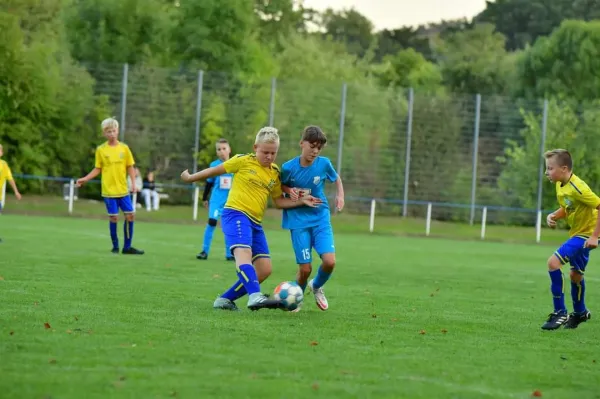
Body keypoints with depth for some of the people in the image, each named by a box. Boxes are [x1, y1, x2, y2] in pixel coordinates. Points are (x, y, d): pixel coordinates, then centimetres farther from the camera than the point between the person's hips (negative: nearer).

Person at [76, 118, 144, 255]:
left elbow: (130, 167, 7)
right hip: (109, 190, -2)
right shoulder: (101, 150, 0)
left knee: (130, 215, -2)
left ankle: (127, 247, 7)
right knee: (113, 217, -3)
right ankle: (115, 246, 12)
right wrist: (85, 179, -3)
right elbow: (97, 169, 7)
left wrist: (133, 183, -5)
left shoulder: (124, 148, 3)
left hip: (123, 190, 2)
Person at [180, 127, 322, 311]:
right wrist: (190, 178, 17)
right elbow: (215, 170, 8)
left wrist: (301, 201, 6)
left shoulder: (275, 173, 15)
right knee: (244, 253, -31)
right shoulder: (244, 161, -1)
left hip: (255, 222, 7)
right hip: (236, 214, -7)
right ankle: (255, 296, -51)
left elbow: (279, 201, 21)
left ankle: (225, 299, 9)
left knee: (264, 269, 0)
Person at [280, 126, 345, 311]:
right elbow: (280, 185, 9)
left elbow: (336, 178, 15)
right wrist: (289, 190, -12)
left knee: (329, 261, -15)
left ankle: (317, 286, 18)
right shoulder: (289, 168, -11)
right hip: (299, 220, -2)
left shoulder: (324, 164, -5)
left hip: (321, 218, 2)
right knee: (305, 268, -5)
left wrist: (340, 195, -1)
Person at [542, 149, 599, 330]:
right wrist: (553, 216, -6)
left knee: (553, 262, -21)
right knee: (575, 274, 23)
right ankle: (580, 313, 46)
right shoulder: (560, 185, 0)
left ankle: (560, 313, -12)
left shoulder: (577, 188, -27)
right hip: (577, 233, 10)